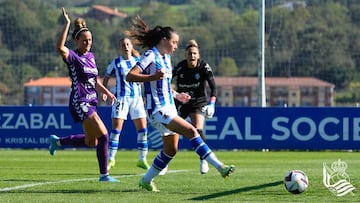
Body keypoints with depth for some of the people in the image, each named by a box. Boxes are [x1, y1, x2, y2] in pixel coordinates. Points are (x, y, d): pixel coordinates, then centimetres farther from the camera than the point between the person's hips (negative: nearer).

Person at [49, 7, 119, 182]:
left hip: (91, 102, 9)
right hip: (79, 102, -9)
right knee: (103, 135, -16)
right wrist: (67, 24, -33)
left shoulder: (91, 56, 14)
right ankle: (104, 174, -9)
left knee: (91, 142, 14)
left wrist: (107, 92, 13)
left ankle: (57, 141, 34)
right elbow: (60, 47, -32)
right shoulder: (73, 56, -9)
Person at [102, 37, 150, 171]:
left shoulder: (138, 61, 8)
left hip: (137, 97, 3)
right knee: (116, 128, -9)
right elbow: (106, 77, 10)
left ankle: (142, 160, 10)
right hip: (121, 97, -3)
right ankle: (111, 159, -1)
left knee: (143, 128, 0)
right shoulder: (116, 63, 1)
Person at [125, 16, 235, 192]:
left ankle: (146, 180, 25)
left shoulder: (166, 58, 16)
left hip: (169, 108, 10)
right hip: (158, 110, -10)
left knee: (171, 150, 11)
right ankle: (219, 167, -24)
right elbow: (130, 76, -22)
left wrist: (176, 95, 19)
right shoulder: (150, 56, -11)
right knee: (191, 131, -21)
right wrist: (153, 77, -35)